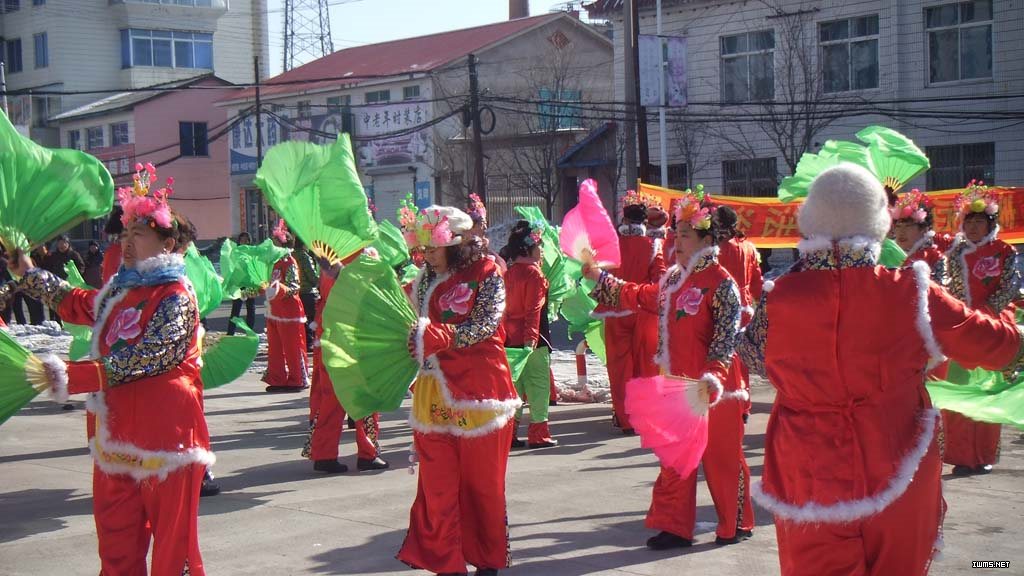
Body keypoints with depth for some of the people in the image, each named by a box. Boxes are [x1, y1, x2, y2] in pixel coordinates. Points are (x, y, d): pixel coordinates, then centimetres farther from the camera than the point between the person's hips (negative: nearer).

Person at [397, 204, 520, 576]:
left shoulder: (484, 273, -3)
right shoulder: (425, 281, 13)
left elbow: (484, 325, -14)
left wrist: (435, 336, -22)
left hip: (478, 391, -5)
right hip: (434, 394, 5)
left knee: (482, 482, 5)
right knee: (437, 484, 2)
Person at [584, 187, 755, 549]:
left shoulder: (721, 283, -12)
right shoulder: (672, 280, 11)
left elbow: (726, 337, -18)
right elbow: (638, 296, 25)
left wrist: (713, 374, -29)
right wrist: (599, 278, 23)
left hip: (712, 390, -7)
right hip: (677, 386, 7)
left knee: (721, 457, 4)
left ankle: (736, 525, 19)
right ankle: (675, 526, 19)